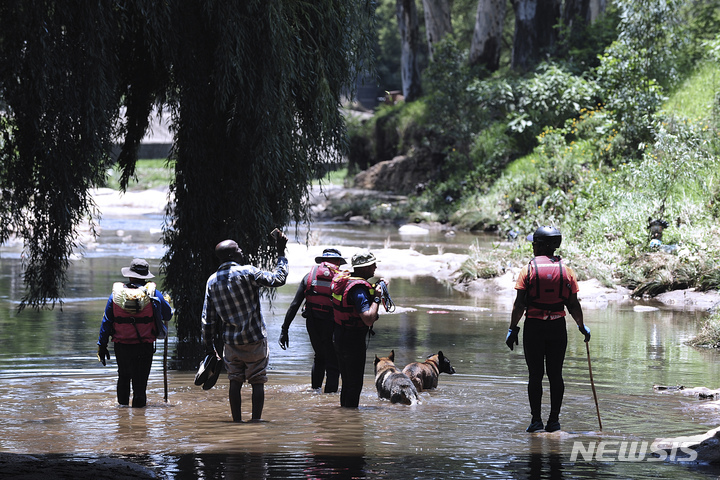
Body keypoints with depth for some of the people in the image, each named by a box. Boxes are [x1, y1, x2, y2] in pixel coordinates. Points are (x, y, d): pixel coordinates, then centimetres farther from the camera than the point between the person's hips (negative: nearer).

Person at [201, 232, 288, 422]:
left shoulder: (212, 281, 3)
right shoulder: (247, 273, -13)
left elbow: (208, 318, 6)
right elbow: (278, 279, -10)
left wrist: (208, 343, 14)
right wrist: (281, 253, -1)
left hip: (231, 341, 4)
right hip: (255, 339, -4)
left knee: (235, 381, 10)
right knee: (257, 381, 1)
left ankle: (237, 421, 9)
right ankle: (256, 420, -4)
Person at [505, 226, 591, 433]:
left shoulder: (528, 270, -4)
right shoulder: (566, 270, 3)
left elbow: (519, 304, -7)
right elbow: (573, 305, 4)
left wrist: (512, 329, -1)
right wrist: (581, 326, 18)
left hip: (534, 327, -2)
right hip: (558, 327, 2)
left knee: (535, 374, 2)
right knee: (555, 374, 6)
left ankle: (536, 419, 0)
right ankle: (554, 420, 6)